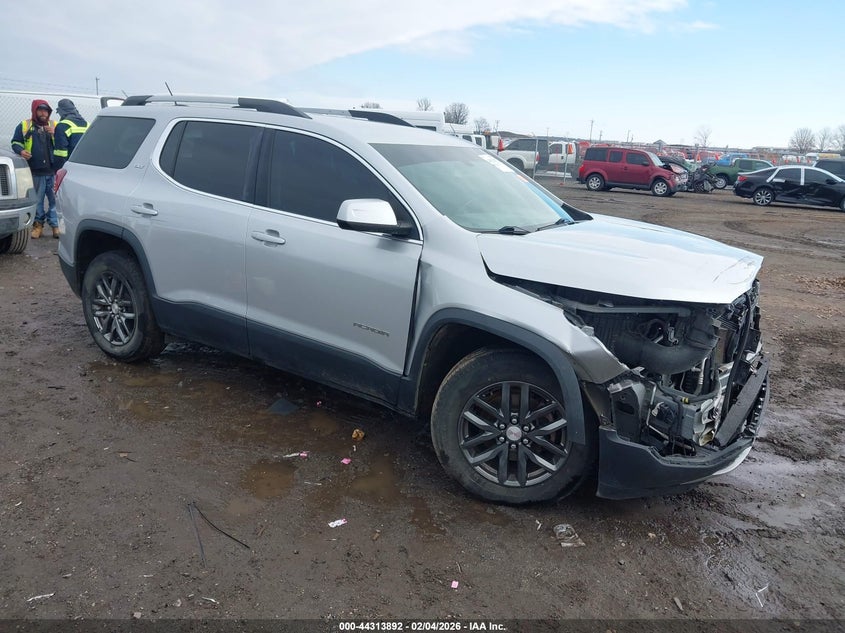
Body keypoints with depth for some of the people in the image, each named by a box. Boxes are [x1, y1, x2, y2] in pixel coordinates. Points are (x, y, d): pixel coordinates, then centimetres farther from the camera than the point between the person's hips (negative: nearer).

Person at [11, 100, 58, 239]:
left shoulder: (55, 126, 12)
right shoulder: (24, 126, 9)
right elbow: (15, 143, 11)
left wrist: (55, 134, -11)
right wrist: (21, 151, -9)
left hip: (53, 171, 0)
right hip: (35, 171, 0)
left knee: (54, 199, -1)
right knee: (37, 199, 5)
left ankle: (55, 224, 7)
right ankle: (38, 224, 15)